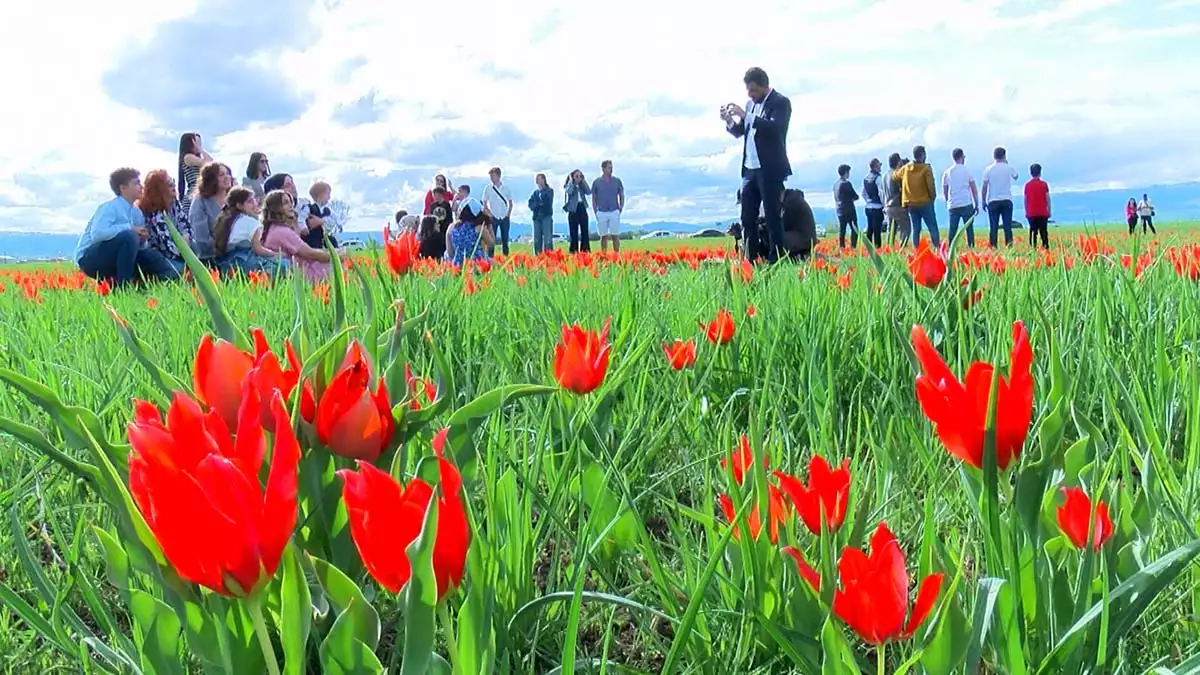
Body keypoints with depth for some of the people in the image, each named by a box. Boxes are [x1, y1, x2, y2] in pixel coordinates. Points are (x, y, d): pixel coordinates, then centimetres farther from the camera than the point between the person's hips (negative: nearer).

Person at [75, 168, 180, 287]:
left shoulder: (137, 213, 8)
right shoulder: (109, 207, -15)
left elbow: (139, 246, 11)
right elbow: (97, 234, -32)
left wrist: (142, 240, -13)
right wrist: (129, 228, -27)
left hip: (114, 260, 8)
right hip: (91, 259, -8)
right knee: (129, 236, -30)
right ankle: (124, 286, -25)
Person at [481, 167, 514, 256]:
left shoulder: (506, 188, 4)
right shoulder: (488, 188, 0)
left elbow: (510, 203, 12)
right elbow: (484, 204, 2)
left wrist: (508, 214, 2)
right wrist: (490, 215, -7)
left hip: (504, 218, 2)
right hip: (493, 218, -1)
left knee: (505, 240, 6)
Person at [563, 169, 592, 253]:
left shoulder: (582, 186, 13)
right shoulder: (569, 186, 3)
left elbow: (589, 192, -4)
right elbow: (569, 192, -20)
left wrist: (584, 181, 0)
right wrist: (571, 180, -9)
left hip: (582, 209, 4)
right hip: (573, 210, -4)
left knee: (585, 232, 2)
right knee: (574, 233, -3)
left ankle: (586, 251, 5)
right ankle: (574, 251, -1)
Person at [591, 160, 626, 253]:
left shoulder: (617, 181, 4)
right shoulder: (596, 182, 3)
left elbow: (622, 196, 10)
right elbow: (593, 198, 9)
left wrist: (620, 210, 1)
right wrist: (595, 212, 1)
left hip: (614, 212, 0)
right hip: (602, 213, 0)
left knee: (615, 236, -1)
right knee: (603, 236, 4)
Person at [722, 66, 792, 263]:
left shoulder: (780, 102, -6)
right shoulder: (751, 104, 16)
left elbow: (775, 128, -22)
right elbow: (740, 132, 21)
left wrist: (745, 115, -23)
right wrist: (730, 121, 0)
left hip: (770, 170, -7)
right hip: (750, 168, 7)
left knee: (772, 216, -5)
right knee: (747, 217, 7)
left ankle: (775, 260, -1)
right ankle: (751, 260, 13)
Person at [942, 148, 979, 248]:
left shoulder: (947, 172, 6)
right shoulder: (966, 170, 0)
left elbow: (944, 191, 11)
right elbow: (974, 190, 1)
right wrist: (976, 205, 9)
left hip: (953, 206, 2)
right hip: (967, 205, -2)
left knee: (952, 230, 2)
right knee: (969, 228, 2)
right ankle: (971, 248, -1)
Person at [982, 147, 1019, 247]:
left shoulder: (988, 169, -1)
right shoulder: (1008, 168, 1)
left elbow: (984, 186, -2)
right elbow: (1016, 176, 23)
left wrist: (984, 201, 6)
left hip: (993, 201, 0)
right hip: (1007, 201, 0)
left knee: (993, 227, 1)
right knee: (1008, 226, 1)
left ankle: (993, 248, -3)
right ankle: (1009, 247, -4)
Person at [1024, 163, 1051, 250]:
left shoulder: (1027, 185, 1)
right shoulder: (1044, 184, -1)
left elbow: (1025, 200, 4)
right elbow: (1047, 199, 0)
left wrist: (1026, 212, 13)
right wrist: (1049, 211, 8)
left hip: (1031, 213, 1)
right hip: (1043, 213, -1)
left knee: (1033, 232, 3)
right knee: (1044, 231, 3)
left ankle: (1033, 247, -5)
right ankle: (1045, 246, -3)